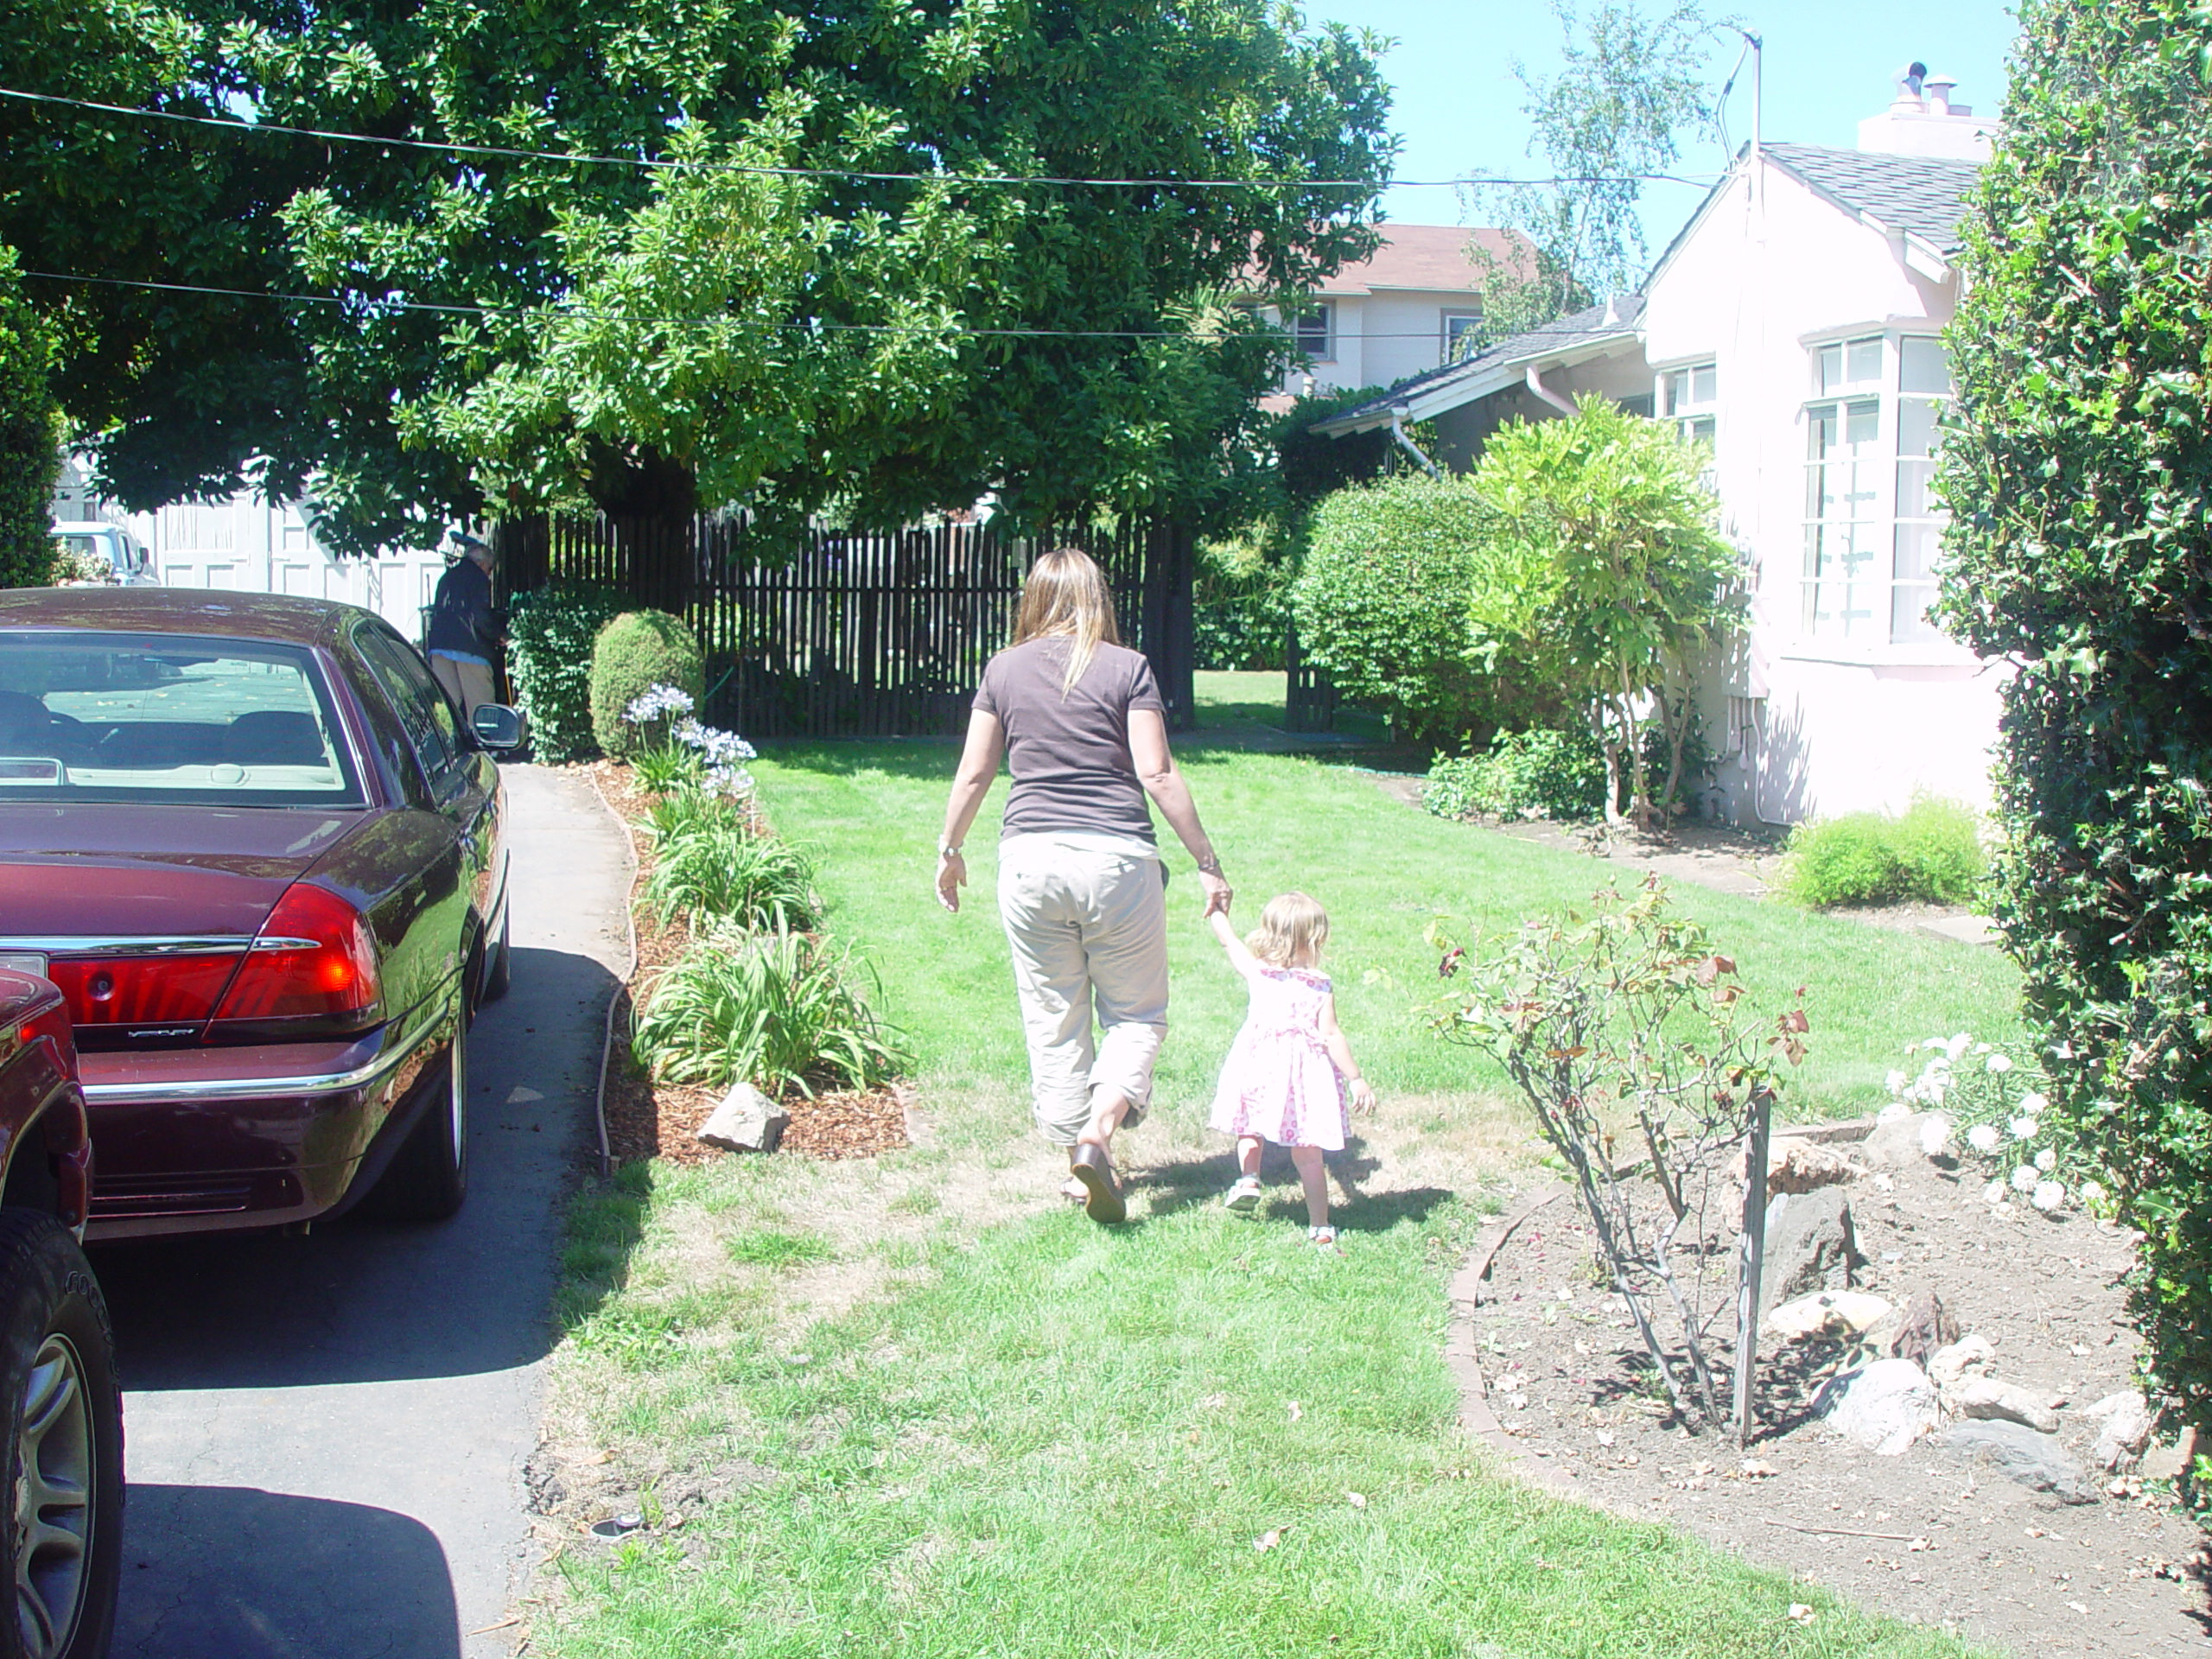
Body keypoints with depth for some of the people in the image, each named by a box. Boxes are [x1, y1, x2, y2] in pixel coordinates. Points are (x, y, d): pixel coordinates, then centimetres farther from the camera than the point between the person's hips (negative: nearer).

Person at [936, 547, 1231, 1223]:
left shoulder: (1004, 670, 7)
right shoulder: (1127, 668, -1)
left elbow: (972, 775, 9)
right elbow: (1157, 775, -7)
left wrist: (950, 851, 23)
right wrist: (1207, 862, -1)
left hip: (1030, 861, 2)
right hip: (1117, 860, -2)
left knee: (1054, 1021, 13)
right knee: (1136, 1013, 11)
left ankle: (1079, 1155, 18)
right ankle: (1099, 1131, -9)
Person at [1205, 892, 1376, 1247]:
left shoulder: (1257, 972, -1)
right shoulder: (1320, 986, -6)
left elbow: (1228, 939, 13)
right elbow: (1331, 1035, -9)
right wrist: (1356, 1079, -5)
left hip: (1259, 1068, 1)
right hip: (1306, 1077, -1)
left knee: (1250, 1128, 29)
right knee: (1308, 1154, 6)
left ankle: (1248, 1177, 8)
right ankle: (1320, 1225, 8)